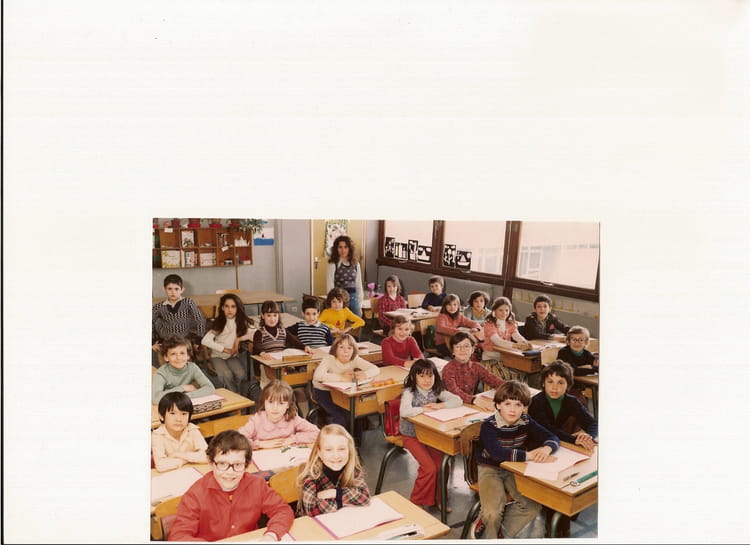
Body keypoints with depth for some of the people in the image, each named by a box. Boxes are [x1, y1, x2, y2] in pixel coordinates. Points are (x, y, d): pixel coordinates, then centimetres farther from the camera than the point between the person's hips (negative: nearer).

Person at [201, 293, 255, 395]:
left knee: (241, 375, -29)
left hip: (233, 357, 1)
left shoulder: (242, 322, 2)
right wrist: (225, 349, -14)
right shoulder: (219, 323, -3)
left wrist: (239, 339, -15)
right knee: (227, 375, -31)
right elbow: (205, 341, -13)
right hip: (217, 356, -1)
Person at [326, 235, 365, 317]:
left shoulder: (355, 264, 9)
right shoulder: (333, 265, -6)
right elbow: (330, 287, -6)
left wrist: (359, 305, 10)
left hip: (353, 300, 5)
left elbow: (359, 286, 14)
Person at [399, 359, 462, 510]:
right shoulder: (409, 392, -18)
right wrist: (424, 409, -25)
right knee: (429, 468, -17)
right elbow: (404, 412, -37)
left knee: (442, 464, -8)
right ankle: (417, 501, 5)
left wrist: (439, 405, -21)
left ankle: (437, 499, 15)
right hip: (411, 435, -5)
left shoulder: (436, 390, -3)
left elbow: (458, 401, -8)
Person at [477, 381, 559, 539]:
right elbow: (496, 452, -39)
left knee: (533, 506, -14)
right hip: (490, 469, -5)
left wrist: (547, 448, -31)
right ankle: (492, 535, 13)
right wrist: (528, 455, -42)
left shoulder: (526, 422, -6)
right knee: (493, 512, -22)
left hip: (514, 469, 5)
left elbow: (552, 438, -7)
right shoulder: (489, 425, -23)